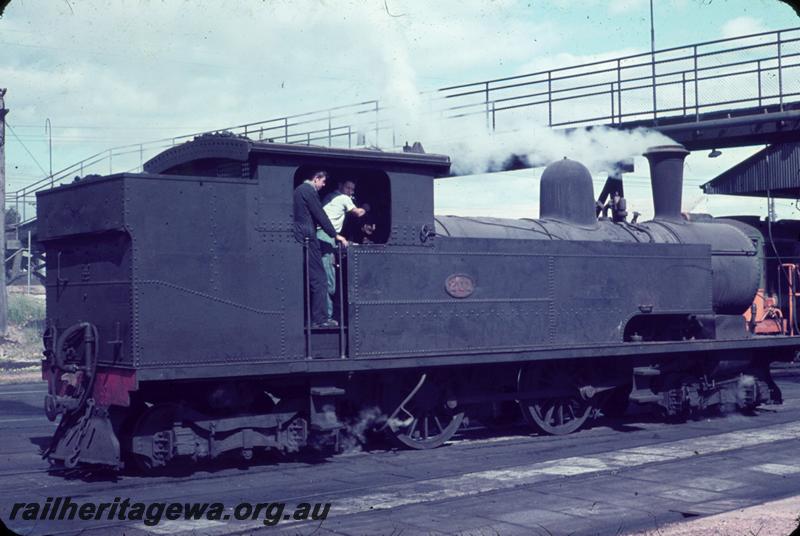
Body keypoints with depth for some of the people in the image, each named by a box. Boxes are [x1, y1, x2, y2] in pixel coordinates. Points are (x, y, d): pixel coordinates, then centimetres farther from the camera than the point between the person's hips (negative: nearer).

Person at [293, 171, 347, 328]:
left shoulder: (299, 190, 19)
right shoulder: (310, 191, -9)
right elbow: (320, 215, -10)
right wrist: (335, 235, -3)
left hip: (298, 238, 10)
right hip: (308, 238, -10)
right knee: (318, 279, -8)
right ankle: (320, 318, -10)